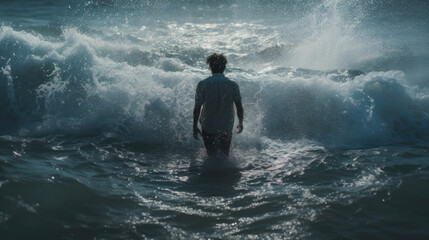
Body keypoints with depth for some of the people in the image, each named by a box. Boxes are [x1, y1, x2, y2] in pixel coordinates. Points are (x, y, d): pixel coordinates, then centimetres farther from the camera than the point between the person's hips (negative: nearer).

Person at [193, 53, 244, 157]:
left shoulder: (202, 84, -12)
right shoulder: (233, 85, -9)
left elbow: (197, 108, -10)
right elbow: (240, 108, -4)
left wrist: (195, 127, 1)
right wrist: (240, 123, 13)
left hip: (208, 127, -1)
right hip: (226, 127, 1)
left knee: (211, 155, 16)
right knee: (224, 155, 18)